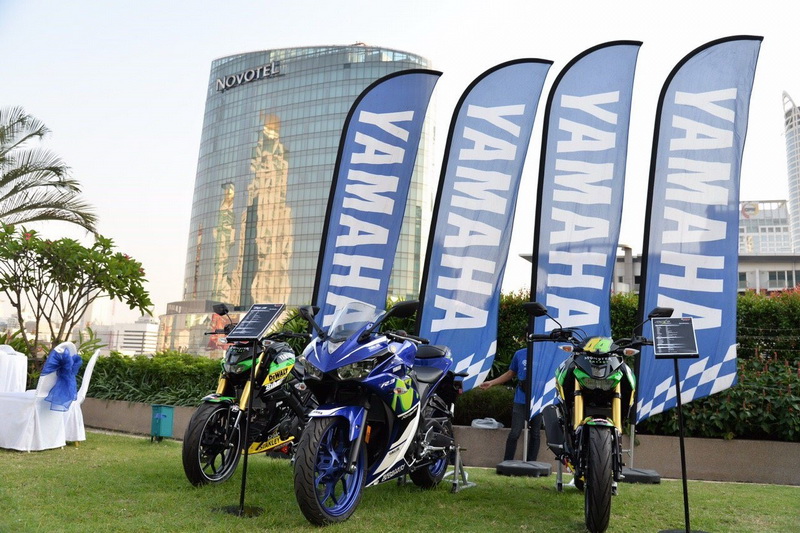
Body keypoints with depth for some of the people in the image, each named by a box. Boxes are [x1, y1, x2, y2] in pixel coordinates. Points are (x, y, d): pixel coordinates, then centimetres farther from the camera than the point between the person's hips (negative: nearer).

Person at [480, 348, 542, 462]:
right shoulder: (519, 354, 5)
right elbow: (510, 373, 15)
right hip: (520, 401, 1)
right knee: (515, 433, -1)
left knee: (535, 434, 9)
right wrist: (491, 383, 11)